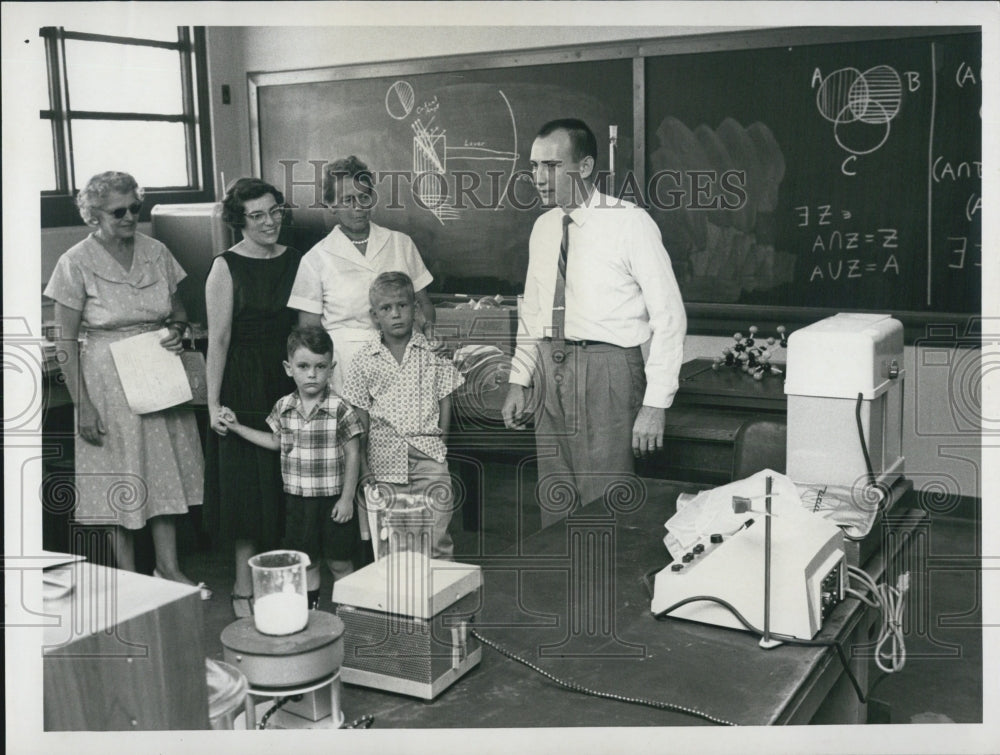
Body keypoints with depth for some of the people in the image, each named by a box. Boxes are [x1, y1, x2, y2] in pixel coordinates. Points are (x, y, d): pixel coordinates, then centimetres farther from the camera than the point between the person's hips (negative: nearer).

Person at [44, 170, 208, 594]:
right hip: (107, 380, -4)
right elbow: (66, 342, -9)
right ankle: (128, 579, 19)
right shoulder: (77, 263, -10)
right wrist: (81, 404, -13)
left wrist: (176, 331, -9)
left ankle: (168, 567, 23)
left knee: (165, 472, 10)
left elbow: (178, 311, 15)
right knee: (119, 480, 4)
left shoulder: (156, 253, 2)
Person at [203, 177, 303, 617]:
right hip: (244, 386, -4)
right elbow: (218, 339, -8)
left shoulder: (296, 261, 8)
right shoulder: (226, 267, -5)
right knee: (247, 482, 2)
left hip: (291, 381, 4)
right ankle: (244, 589, 12)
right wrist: (213, 403, -11)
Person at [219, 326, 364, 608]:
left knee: (339, 563, 6)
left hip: (332, 499, -4)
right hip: (297, 498, 4)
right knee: (306, 562, 15)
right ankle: (310, 609, 29)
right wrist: (237, 427, 14)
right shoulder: (283, 408, 0)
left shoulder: (340, 409, -13)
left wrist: (347, 498, -11)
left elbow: (353, 455, -9)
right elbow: (276, 441, 18)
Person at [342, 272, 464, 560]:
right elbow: (361, 416, 4)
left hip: (427, 453, 0)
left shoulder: (432, 352, 3)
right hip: (385, 457, 0)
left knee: (436, 540, -1)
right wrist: (362, 466, 1)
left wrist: (439, 437, -1)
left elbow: (445, 398, 10)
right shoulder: (365, 360, 2)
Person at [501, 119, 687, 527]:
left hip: (607, 372, -6)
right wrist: (519, 381, 12)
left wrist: (654, 404, -13)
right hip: (550, 370, 6)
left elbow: (669, 317, -10)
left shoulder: (629, 224, -9)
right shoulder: (543, 227, 10)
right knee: (555, 507, 13)